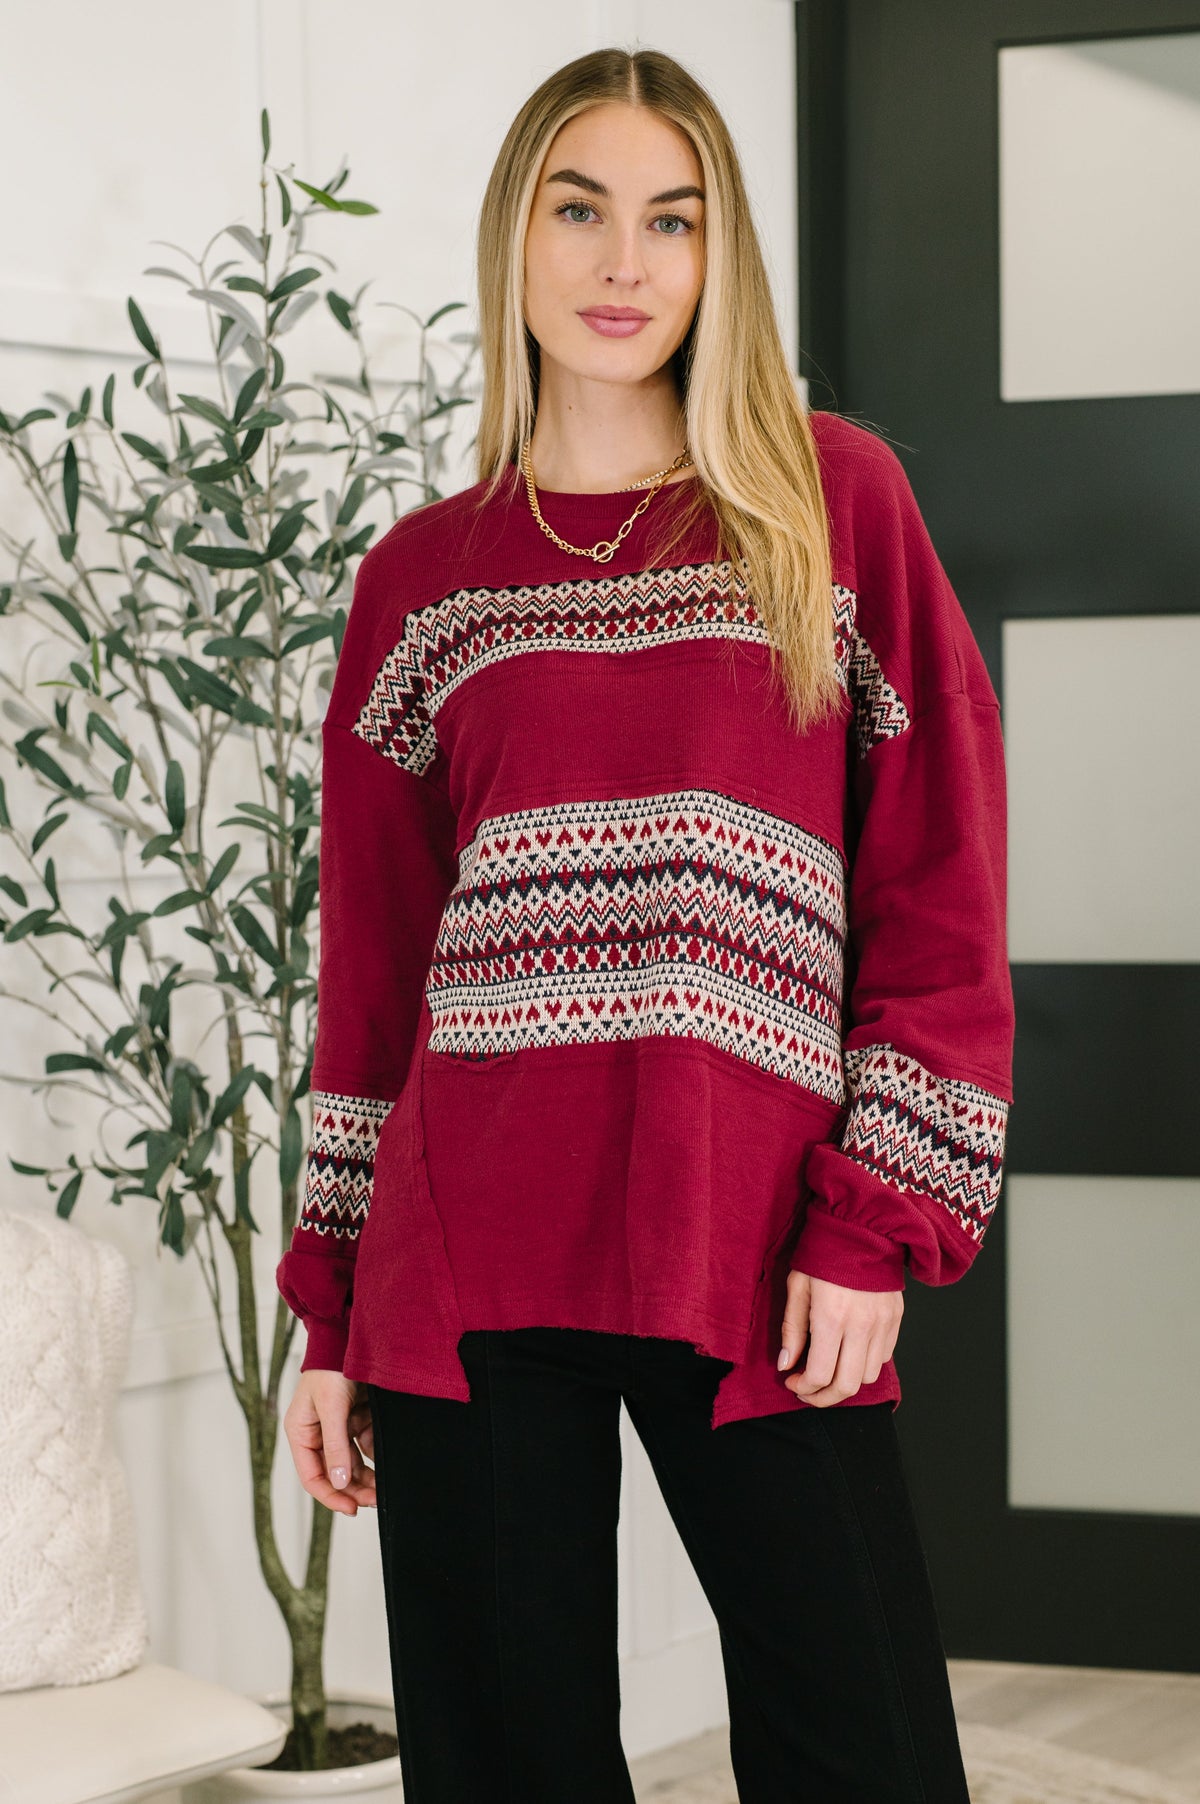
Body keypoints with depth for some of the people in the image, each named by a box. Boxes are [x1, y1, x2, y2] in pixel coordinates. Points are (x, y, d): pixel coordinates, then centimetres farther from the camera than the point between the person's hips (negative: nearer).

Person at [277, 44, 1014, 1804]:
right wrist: (333, 1309, 10)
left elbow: (942, 887, 3)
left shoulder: (838, 501, 7)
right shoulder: (423, 577, 12)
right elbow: (371, 962, 14)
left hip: (766, 1263, -1)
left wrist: (878, 1221, -6)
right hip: (469, 1261, 2)